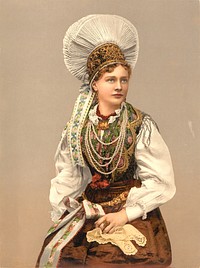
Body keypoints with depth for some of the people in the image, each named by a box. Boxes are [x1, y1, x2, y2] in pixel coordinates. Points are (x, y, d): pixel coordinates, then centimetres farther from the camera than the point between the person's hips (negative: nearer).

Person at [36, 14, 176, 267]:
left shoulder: (141, 125, -10)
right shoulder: (78, 126, -1)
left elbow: (160, 179, -10)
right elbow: (67, 177, 7)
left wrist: (126, 214, -13)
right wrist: (63, 215, -2)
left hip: (134, 216, -2)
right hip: (86, 212, 3)